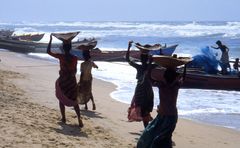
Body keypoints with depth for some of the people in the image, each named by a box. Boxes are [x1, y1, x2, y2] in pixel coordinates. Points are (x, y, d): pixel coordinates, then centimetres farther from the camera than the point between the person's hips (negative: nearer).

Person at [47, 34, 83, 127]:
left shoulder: (61, 57, -11)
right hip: (72, 80, 2)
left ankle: (63, 118, 20)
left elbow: (48, 51, -2)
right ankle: (79, 118, -6)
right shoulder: (75, 58, -3)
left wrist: (50, 40, 5)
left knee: (61, 99, 17)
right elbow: (75, 70, 6)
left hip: (63, 80, -2)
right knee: (74, 100, 9)